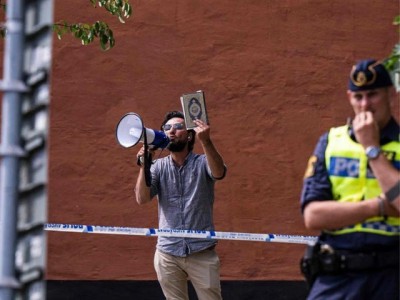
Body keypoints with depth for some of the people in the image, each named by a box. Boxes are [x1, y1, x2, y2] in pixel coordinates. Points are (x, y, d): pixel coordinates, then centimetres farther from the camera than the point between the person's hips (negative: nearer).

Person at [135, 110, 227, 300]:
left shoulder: (202, 163, -1)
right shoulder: (159, 167, 5)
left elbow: (219, 173, -25)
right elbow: (142, 199, -8)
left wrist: (206, 141, -41)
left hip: (202, 253, -2)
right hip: (167, 253, 2)